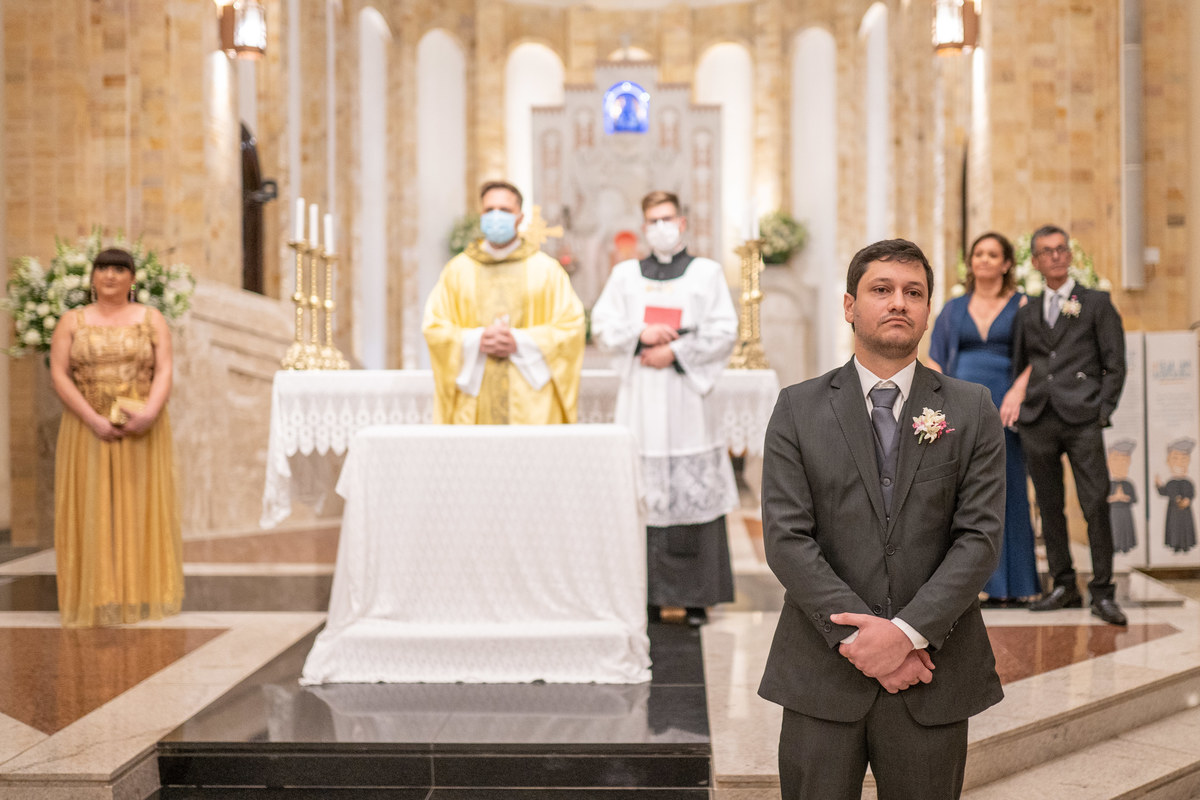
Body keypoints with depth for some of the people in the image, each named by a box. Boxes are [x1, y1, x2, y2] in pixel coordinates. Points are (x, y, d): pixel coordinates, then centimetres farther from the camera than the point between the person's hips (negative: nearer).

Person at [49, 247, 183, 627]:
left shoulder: (152, 319, 7)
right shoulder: (72, 321, 7)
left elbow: (164, 371, -1)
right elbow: (59, 374, -2)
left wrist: (150, 412, -19)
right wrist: (93, 419, -15)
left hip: (142, 432, 0)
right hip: (88, 429, 0)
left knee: (140, 508, 1)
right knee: (91, 511, -1)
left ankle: (141, 594, 7)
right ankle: (95, 597, 4)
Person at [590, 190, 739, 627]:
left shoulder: (706, 272, 8)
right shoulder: (624, 274, 14)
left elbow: (724, 332, -1)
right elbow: (602, 328, 7)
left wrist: (675, 352, -10)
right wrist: (639, 335, -10)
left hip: (686, 397, -2)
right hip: (640, 400, 2)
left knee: (693, 493, -4)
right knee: (642, 497, -2)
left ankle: (696, 597, 1)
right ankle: (648, 595, 5)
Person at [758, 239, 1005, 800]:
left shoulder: (972, 410, 5)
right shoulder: (799, 409, 3)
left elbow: (980, 536, -3)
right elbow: (786, 538, -5)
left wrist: (908, 631, -14)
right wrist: (858, 636, -13)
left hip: (933, 677, 1)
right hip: (822, 677, 0)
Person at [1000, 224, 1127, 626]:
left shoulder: (1096, 303, 8)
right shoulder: (1027, 313, 18)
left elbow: (1114, 366, 4)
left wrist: (1103, 412, -5)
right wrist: (1015, 402, 5)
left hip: (1081, 419, -3)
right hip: (1038, 421, 4)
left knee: (1096, 505, -8)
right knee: (1049, 506, 6)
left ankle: (1102, 593, -1)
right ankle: (1064, 586, 15)